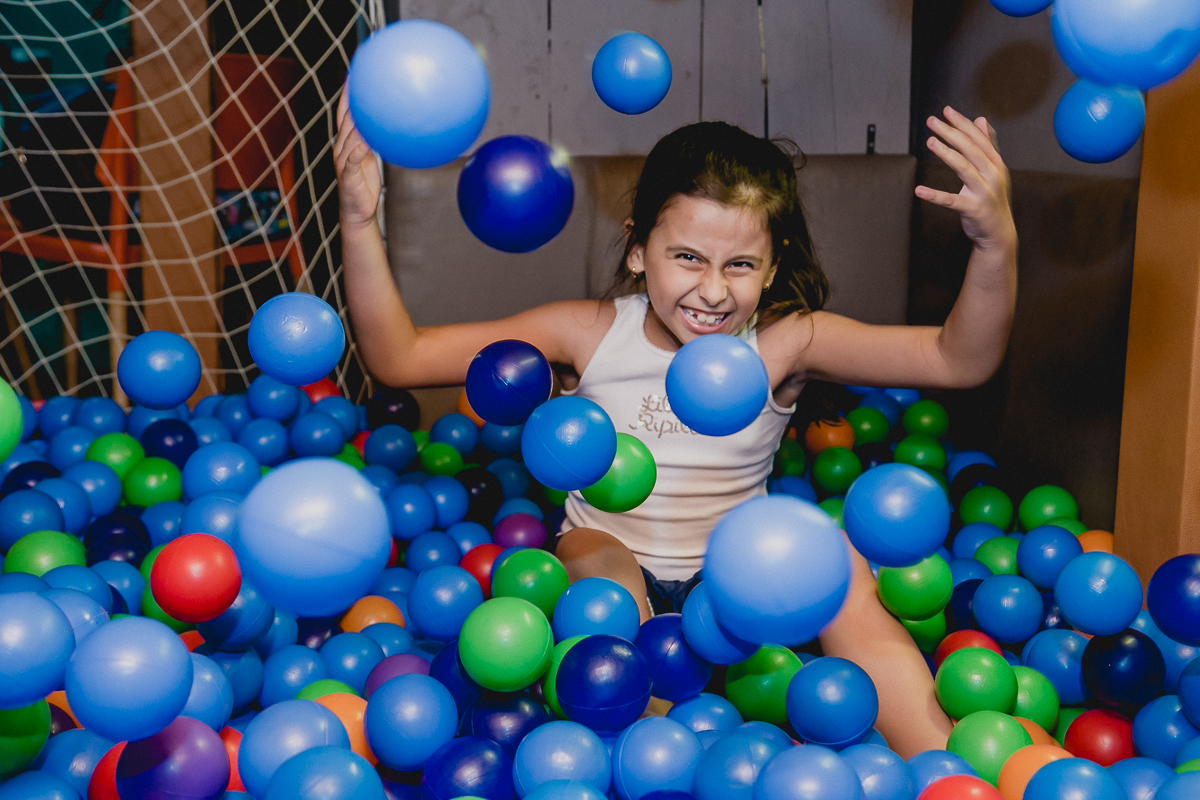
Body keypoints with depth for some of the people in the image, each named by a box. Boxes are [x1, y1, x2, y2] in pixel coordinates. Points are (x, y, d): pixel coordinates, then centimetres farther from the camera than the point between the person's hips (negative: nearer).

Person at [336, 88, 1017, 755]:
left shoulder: (784, 343, -11)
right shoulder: (591, 334, -11)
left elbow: (961, 362, -20)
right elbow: (398, 357, -12)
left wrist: (997, 242, -39)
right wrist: (361, 221, -25)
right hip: (613, 579, 0)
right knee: (590, 553, -32)